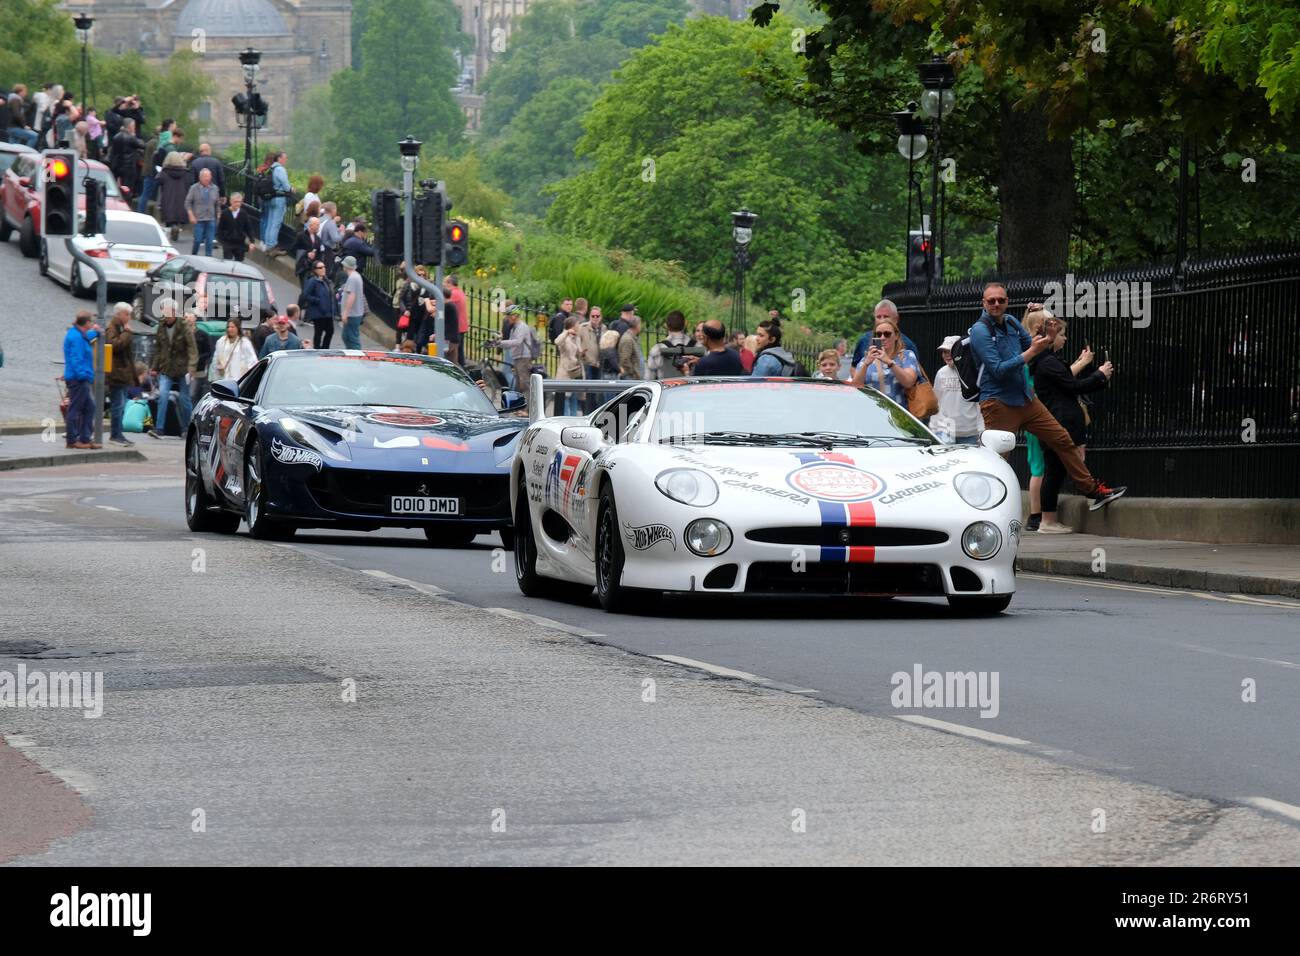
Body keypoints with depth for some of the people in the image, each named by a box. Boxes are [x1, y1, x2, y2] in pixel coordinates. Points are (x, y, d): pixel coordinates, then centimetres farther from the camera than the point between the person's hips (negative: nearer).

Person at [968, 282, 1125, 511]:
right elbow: (998, 369, -20)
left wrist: (1046, 340, -3)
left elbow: (1033, 347, 19)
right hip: (998, 403, -7)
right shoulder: (980, 331, -13)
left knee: (1063, 439, 9)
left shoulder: (1011, 323, 9)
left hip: (1025, 398, 7)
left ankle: (1093, 491, 18)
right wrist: (1031, 352, -20)